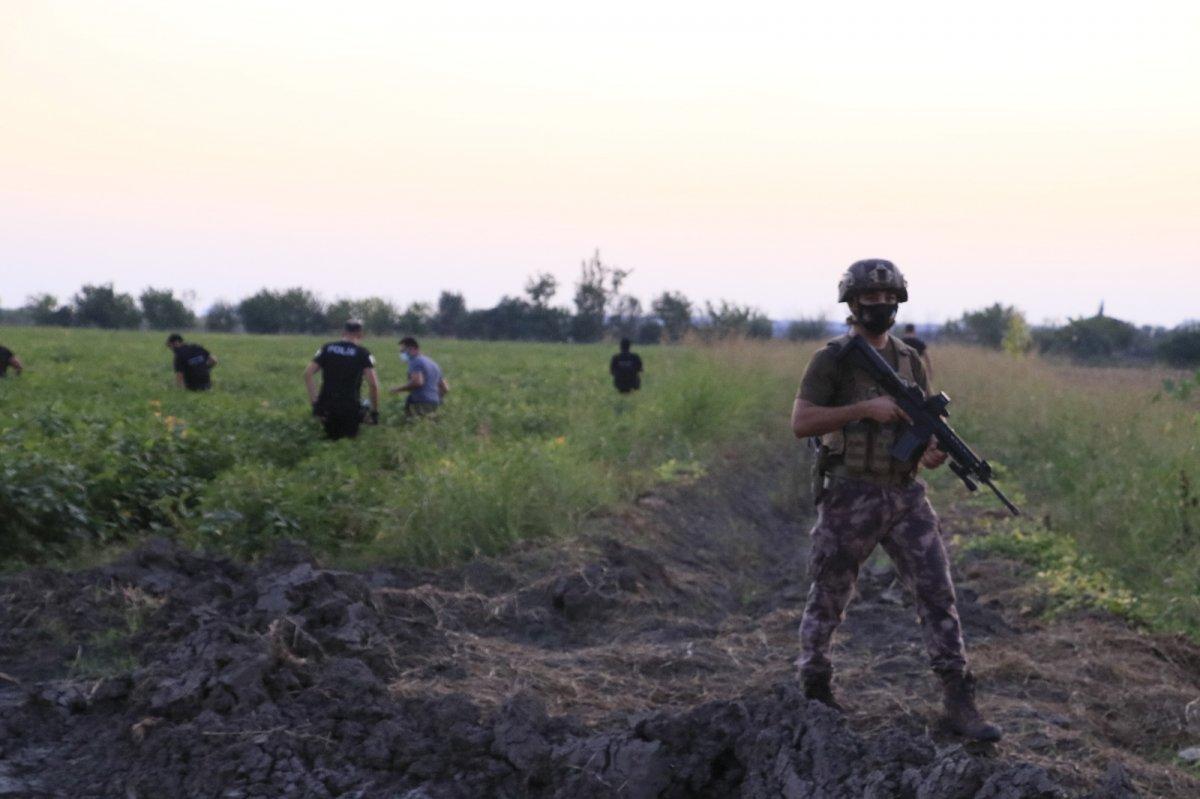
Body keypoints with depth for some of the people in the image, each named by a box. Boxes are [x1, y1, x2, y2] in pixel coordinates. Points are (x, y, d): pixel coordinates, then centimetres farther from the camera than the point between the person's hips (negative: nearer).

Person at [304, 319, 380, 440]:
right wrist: (375, 411, -3)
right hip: (351, 406, -4)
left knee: (333, 437, 25)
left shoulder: (327, 348, 6)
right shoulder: (363, 353, -3)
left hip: (327, 406, 4)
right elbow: (373, 384, -12)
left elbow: (307, 374, -1)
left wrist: (314, 402, 1)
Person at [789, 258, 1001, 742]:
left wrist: (932, 450, -8)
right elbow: (801, 423, -15)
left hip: (906, 497, 4)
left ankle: (959, 705, -1)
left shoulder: (910, 360, 10)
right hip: (850, 499, -4)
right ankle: (814, 692, 27)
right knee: (828, 599, 8)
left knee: (938, 594, -3)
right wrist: (866, 409, -21)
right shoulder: (831, 360, -6)